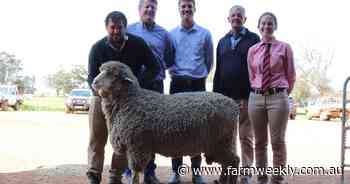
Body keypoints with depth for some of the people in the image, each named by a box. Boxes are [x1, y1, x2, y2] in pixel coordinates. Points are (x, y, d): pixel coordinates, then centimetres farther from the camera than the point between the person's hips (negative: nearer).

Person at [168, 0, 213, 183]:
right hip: (177, 84, 0)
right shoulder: (171, 34, 5)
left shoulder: (205, 34, 5)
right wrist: (177, 72, 7)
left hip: (198, 85, 0)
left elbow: (209, 60, 13)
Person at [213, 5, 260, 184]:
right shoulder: (222, 42, 16)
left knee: (246, 137, 2)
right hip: (225, 97, 4)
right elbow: (218, 71, 16)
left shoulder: (253, 39, 2)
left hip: (246, 97, -4)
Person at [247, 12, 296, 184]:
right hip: (256, 98, 3)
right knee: (260, 142, 9)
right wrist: (260, 91, 12)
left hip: (278, 97, -3)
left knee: (278, 141, 1)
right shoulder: (252, 50, 8)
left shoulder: (284, 47, 0)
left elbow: (291, 75, 7)